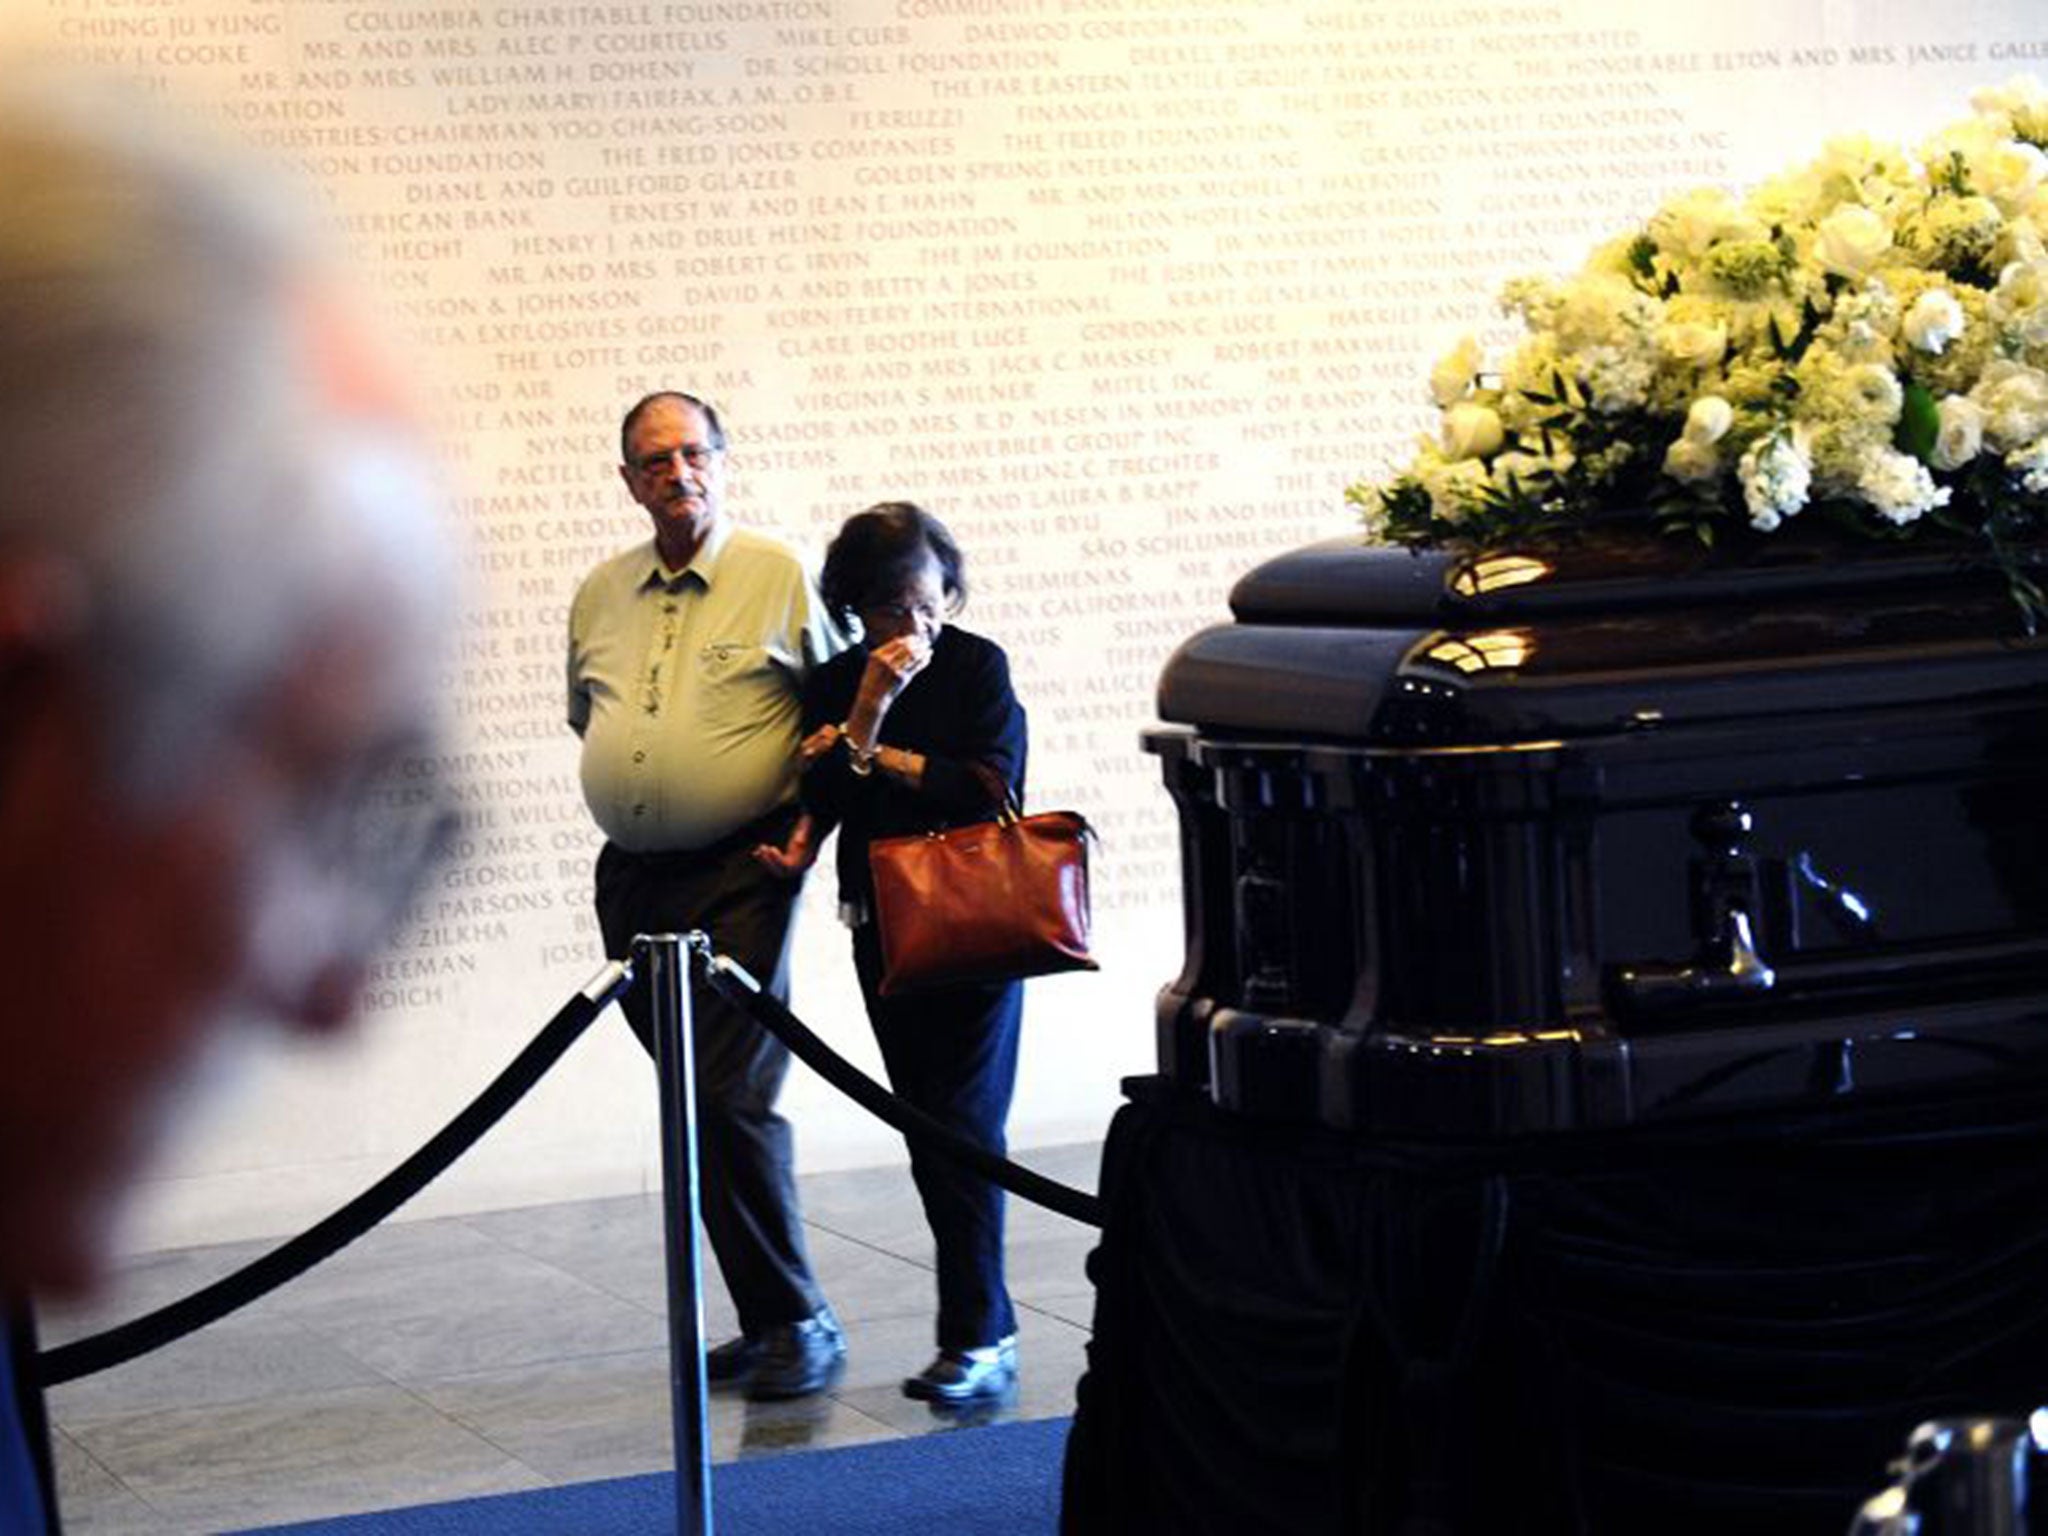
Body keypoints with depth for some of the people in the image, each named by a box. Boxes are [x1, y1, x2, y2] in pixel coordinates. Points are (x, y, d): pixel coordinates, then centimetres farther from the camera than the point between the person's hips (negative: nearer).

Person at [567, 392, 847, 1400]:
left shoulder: (780, 578, -3)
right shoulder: (600, 595, 13)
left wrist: (807, 821, -7)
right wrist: (639, 794, 11)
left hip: (740, 872, -6)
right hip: (631, 879, 6)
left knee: (732, 1099, -13)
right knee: (692, 1103, 7)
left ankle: (798, 1324, -3)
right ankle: (768, 1318, 14)